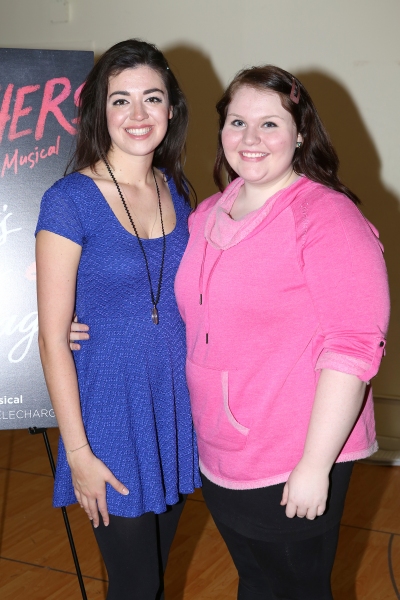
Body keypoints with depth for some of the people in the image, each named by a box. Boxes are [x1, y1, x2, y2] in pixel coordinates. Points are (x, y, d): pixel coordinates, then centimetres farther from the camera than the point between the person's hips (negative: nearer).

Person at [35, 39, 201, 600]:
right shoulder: (70, 200, -15)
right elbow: (53, 337, -14)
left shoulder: (177, 190, 3)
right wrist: (78, 452, -14)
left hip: (178, 404, 5)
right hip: (113, 411, -5)